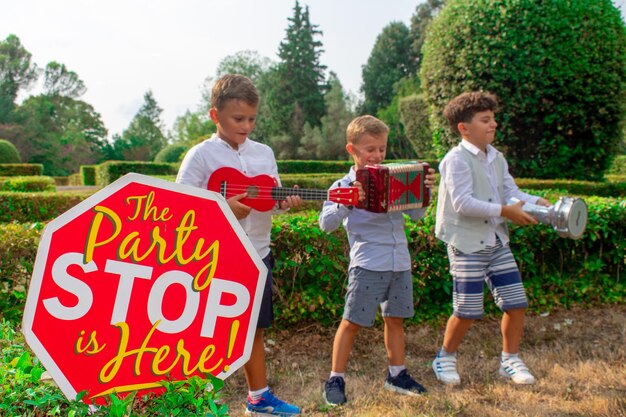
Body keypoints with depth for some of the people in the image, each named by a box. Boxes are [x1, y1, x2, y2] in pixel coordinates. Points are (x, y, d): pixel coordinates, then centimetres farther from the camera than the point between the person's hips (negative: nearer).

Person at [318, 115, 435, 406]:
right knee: (352, 322, -1)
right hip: (367, 264, -5)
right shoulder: (344, 185, -4)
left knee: (395, 319, 16)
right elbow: (326, 224, -13)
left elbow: (417, 214, 12)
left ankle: (397, 374, 31)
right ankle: (335, 379, 12)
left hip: (400, 263, 5)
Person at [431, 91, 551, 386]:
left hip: (497, 242, 7)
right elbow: (463, 203, -22)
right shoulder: (457, 160, -13)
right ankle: (445, 358, 21)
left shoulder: (497, 158, 12)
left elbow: (512, 192, 9)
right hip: (467, 243, -7)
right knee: (468, 311, -3)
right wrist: (504, 211, -23)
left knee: (516, 303, 5)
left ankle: (510, 360, 25)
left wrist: (537, 203, -10)